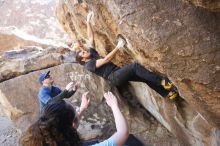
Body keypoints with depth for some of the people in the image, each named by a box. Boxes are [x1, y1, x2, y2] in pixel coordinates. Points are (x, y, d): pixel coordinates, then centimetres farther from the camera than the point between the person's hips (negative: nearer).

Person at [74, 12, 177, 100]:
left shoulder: (92, 53, 20)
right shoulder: (89, 65, -5)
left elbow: (91, 37, 20)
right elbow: (106, 59, -15)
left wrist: (88, 22, 17)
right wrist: (118, 47, -16)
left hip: (119, 73, 9)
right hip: (114, 77, -9)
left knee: (145, 78, -4)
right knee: (135, 66, -29)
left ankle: (167, 93, -1)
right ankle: (162, 81, -29)